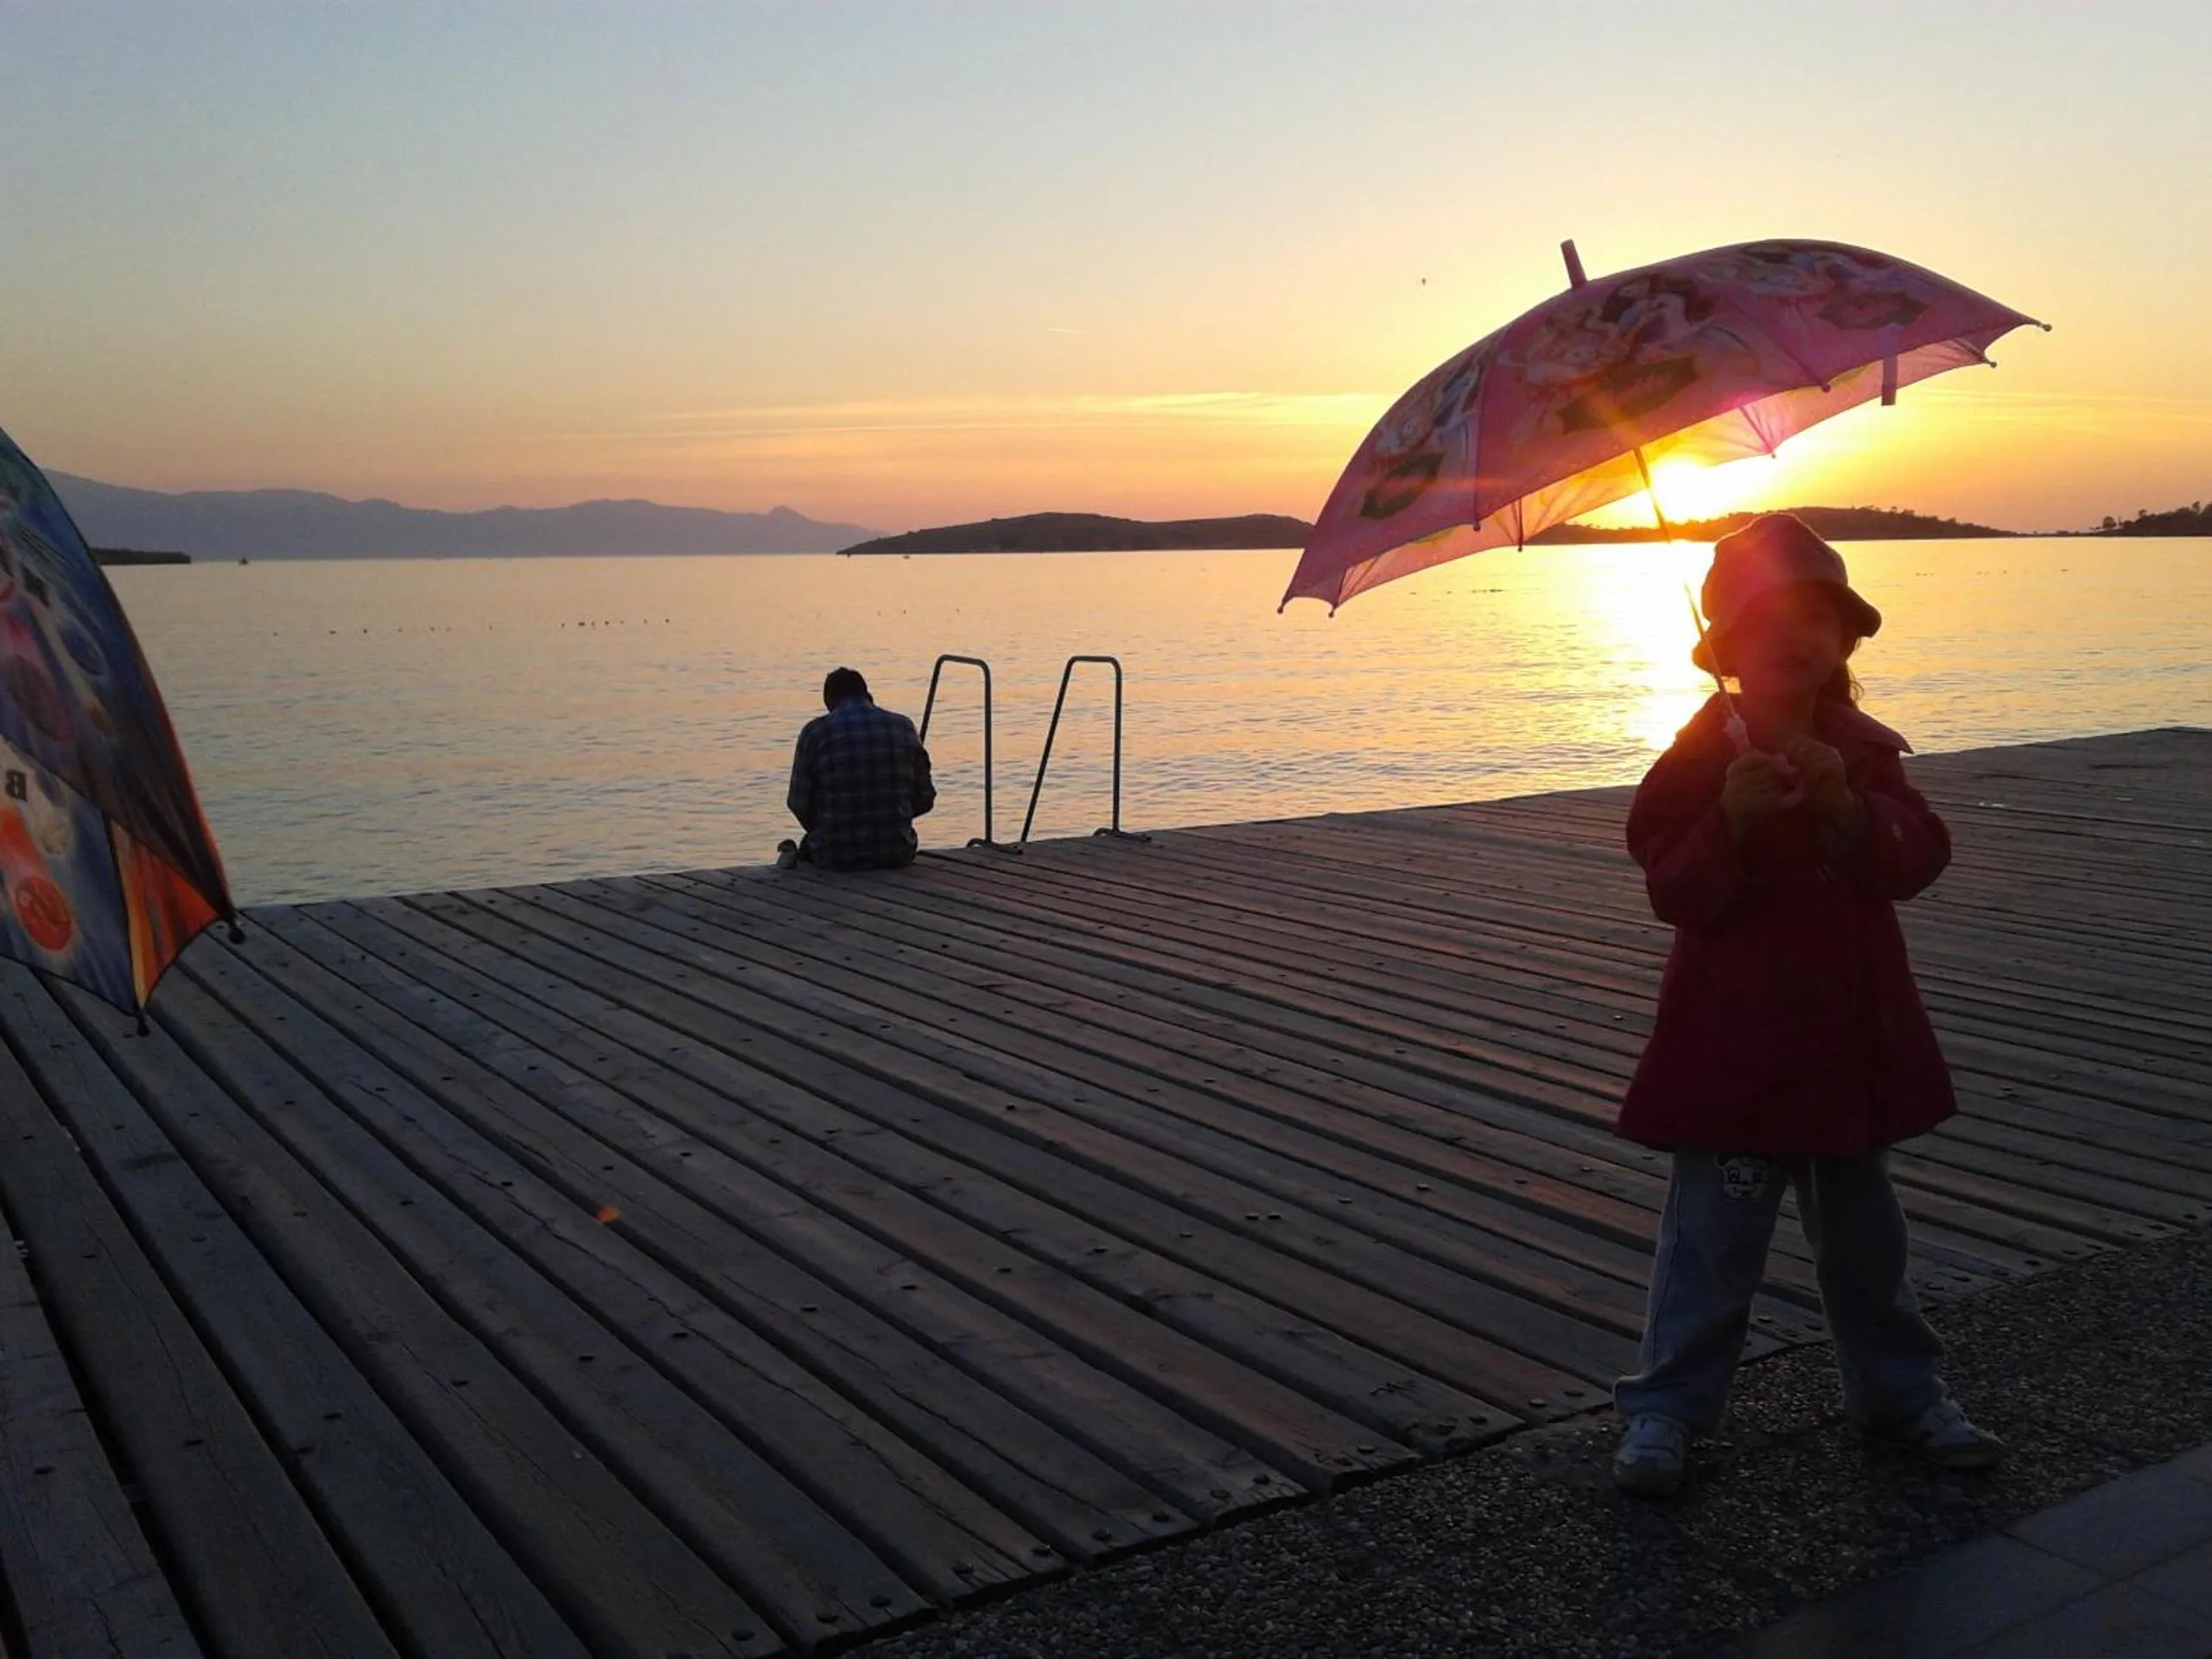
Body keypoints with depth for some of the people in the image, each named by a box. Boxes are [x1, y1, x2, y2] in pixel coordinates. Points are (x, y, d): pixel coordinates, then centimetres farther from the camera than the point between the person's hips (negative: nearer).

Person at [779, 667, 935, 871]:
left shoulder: (816, 732, -5)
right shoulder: (903, 727, 4)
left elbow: (799, 803, -5)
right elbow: (925, 798, 6)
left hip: (836, 857, -2)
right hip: (897, 855, 2)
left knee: (808, 847, 32)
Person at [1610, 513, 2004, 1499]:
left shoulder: (1865, 752, 3)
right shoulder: (1700, 760, -9)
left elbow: (1918, 861, -9)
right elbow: (1674, 892, -16)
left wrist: (1847, 808, -25)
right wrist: (1733, 822, -31)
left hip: (1851, 1032, 4)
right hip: (1733, 1043, -4)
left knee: (1863, 1228, 19)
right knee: (1715, 1233, 1)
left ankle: (1898, 1391, 36)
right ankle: (1664, 1408, 13)